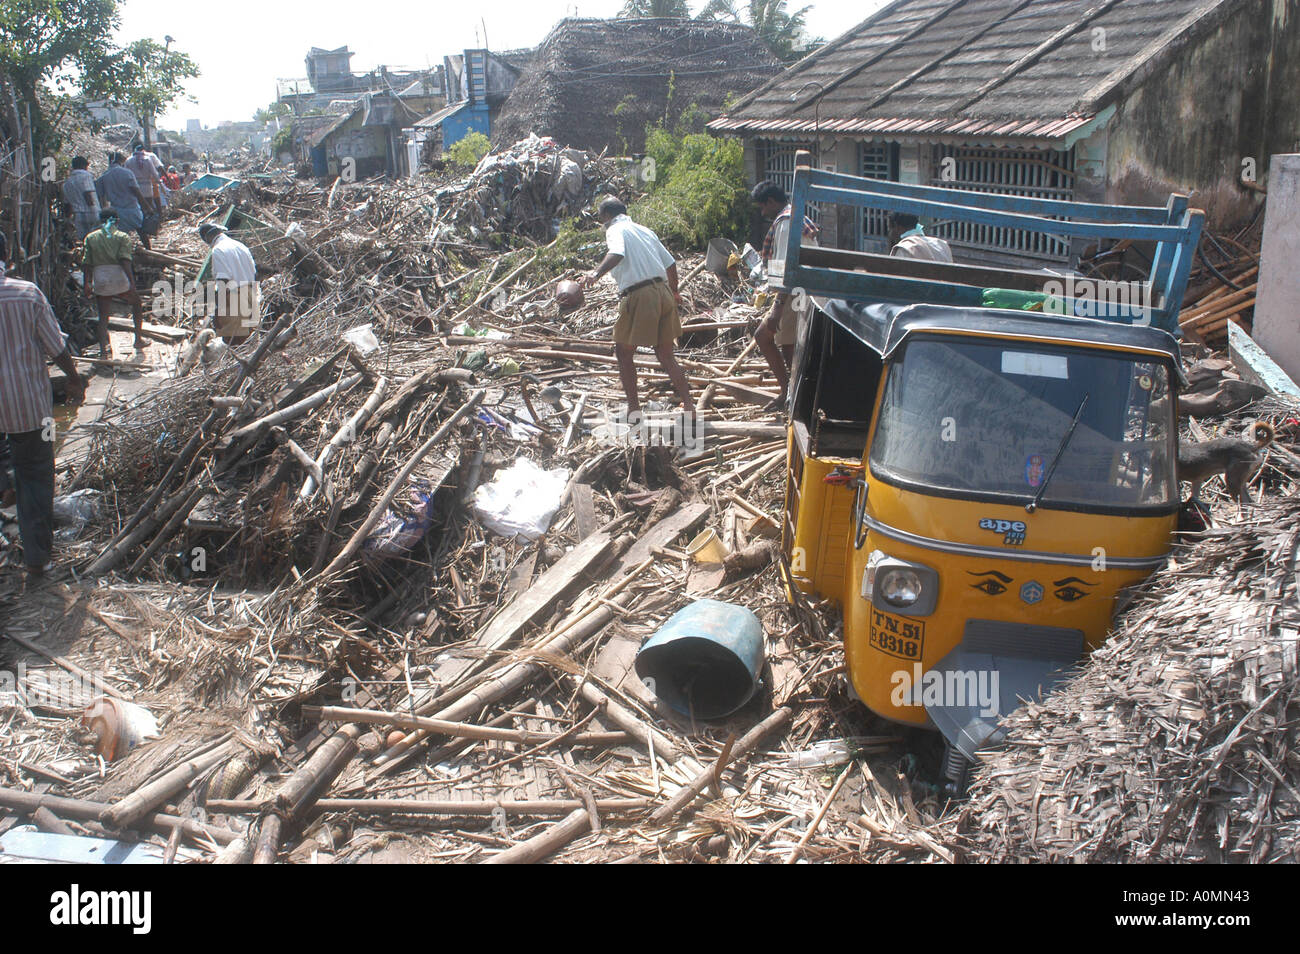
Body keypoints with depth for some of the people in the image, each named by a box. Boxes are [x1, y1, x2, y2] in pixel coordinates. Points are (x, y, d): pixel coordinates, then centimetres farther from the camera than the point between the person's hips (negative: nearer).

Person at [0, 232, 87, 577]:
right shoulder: (28, 293, -11)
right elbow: (57, 346, -5)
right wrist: (74, 378, 11)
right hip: (29, 403, -1)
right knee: (34, 477, 10)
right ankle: (37, 556, 14)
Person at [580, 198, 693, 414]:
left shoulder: (615, 230, 0)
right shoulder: (644, 230, 22)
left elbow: (617, 254, -24)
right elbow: (670, 263, 25)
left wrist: (596, 273, -41)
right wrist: (674, 292, 41)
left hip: (639, 296, -7)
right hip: (663, 291, 7)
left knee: (624, 352, 8)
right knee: (666, 355, 13)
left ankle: (633, 407, 10)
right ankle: (688, 405, 9)